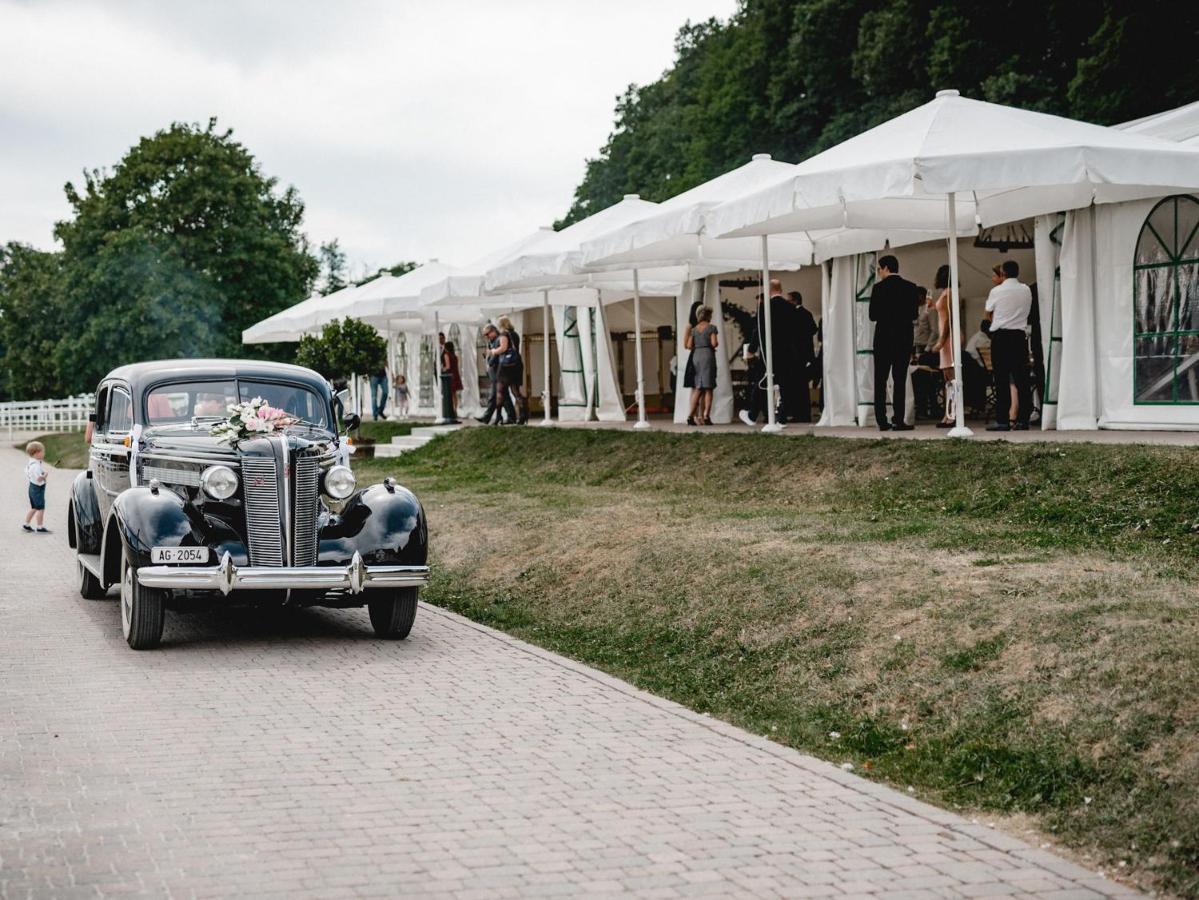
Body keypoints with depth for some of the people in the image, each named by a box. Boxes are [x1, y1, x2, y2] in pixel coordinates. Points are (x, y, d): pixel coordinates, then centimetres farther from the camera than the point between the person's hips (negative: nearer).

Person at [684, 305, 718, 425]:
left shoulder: (694, 330, 11)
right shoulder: (711, 327, -2)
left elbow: (689, 346, 5)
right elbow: (714, 343, -10)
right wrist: (717, 344, 11)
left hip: (696, 356, 4)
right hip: (708, 355, -4)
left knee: (698, 389, 8)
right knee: (708, 388, -1)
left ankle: (691, 416, 0)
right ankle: (706, 416, -6)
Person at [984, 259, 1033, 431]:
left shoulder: (996, 291, -6)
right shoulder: (1026, 291, 5)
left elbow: (988, 315, 6)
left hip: (1000, 336, -3)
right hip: (1020, 336, 3)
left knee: (1001, 379, -2)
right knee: (1021, 379, 5)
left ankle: (1002, 421, -4)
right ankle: (1023, 419, 3)